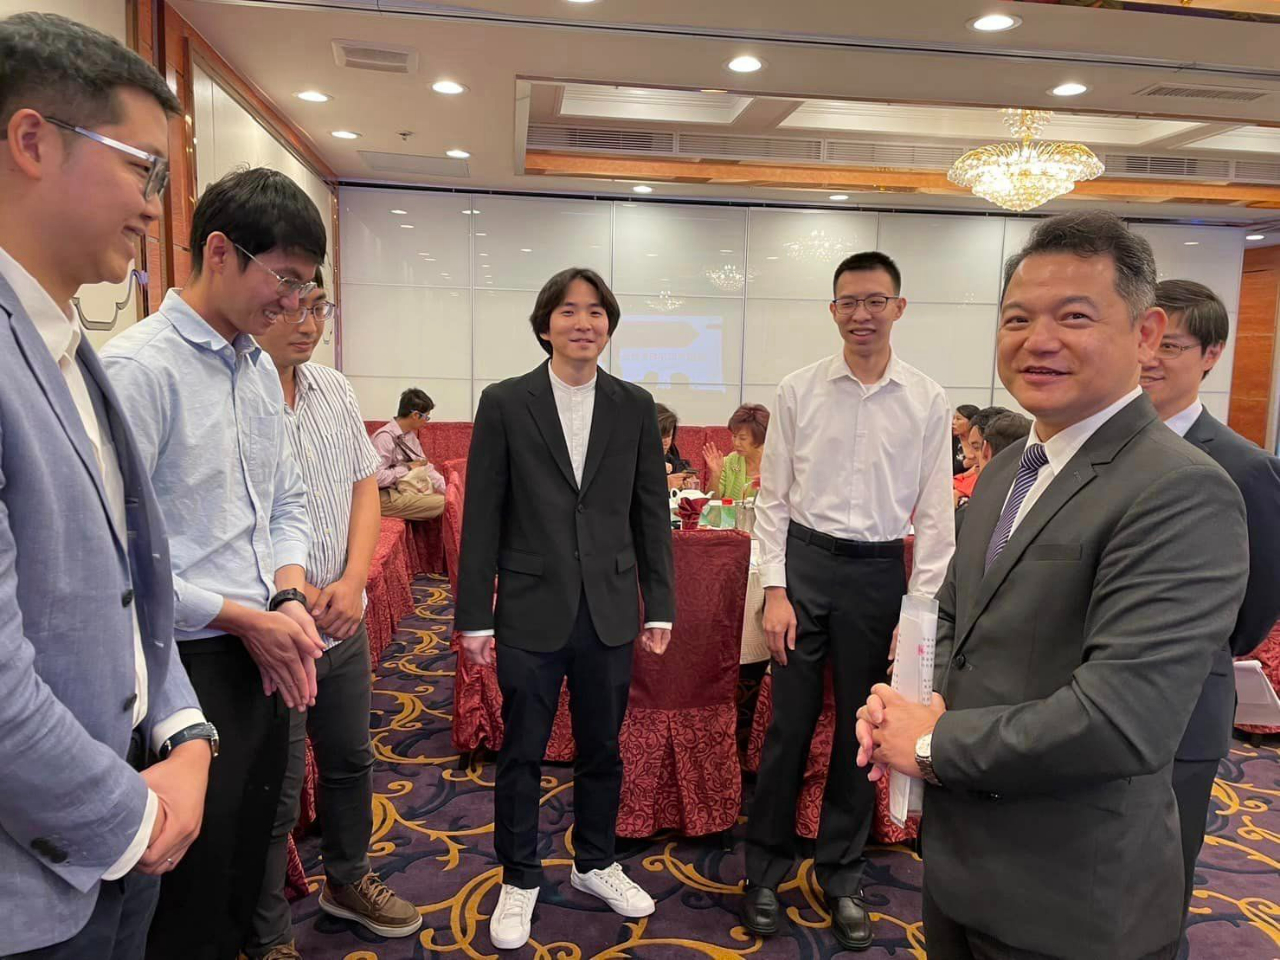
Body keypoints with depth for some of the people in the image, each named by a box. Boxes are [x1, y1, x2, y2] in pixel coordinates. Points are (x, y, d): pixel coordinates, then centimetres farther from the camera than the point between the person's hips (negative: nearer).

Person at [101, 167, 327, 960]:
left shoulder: (262, 370, 8)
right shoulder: (141, 367, -17)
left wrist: (288, 598, -2)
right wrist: (243, 619, -15)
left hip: (268, 654, 7)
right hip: (190, 662, -7)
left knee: (249, 862, 23)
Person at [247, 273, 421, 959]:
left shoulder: (334, 389, 5)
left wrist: (352, 581, -4)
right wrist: (297, 596, -16)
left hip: (344, 619, 7)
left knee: (350, 760, 22)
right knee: (274, 789, 9)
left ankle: (347, 881, 45)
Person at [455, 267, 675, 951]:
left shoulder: (634, 407, 2)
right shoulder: (505, 404, -4)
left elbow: (651, 512, 5)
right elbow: (482, 517, -4)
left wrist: (659, 607, 3)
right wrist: (474, 616, -5)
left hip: (610, 611, 2)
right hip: (531, 611, -2)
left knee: (602, 746, 16)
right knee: (522, 752, 11)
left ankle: (594, 863, 39)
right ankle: (520, 878, 32)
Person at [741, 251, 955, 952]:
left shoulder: (927, 402, 0)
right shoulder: (798, 390, -1)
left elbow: (935, 514, 2)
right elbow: (772, 497, 1)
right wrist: (775, 590, -5)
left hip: (880, 572, 1)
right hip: (804, 562, -1)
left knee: (860, 729, 12)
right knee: (789, 724, 5)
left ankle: (842, 877, 32)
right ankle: (765, 868, 26)